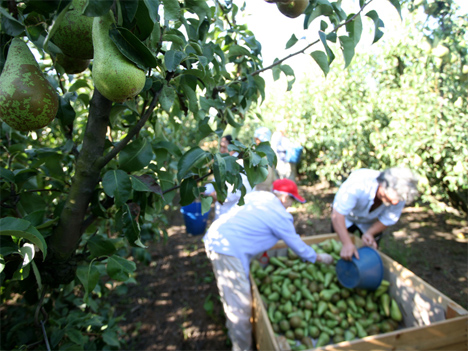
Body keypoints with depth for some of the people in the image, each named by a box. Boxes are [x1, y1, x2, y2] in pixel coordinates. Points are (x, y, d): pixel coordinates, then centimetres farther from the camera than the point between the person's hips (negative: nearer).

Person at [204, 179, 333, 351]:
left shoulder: (258, 195, 9)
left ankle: (234, 330, 48)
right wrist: (321, 258, 18)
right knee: (240, 305, 4)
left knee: (230, 294, 28)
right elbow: (297, 246, 1)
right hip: (228, 250, -10)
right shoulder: (280, 215, -11)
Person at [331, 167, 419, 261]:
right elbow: (337, 214, -46)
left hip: (370, 223, 3)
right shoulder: (358, 184, -45)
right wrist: (347, 243, -54)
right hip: (346, 217, -2)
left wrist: (369, 233, -33)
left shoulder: (399, 192, -30)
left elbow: (387, 221, -15)